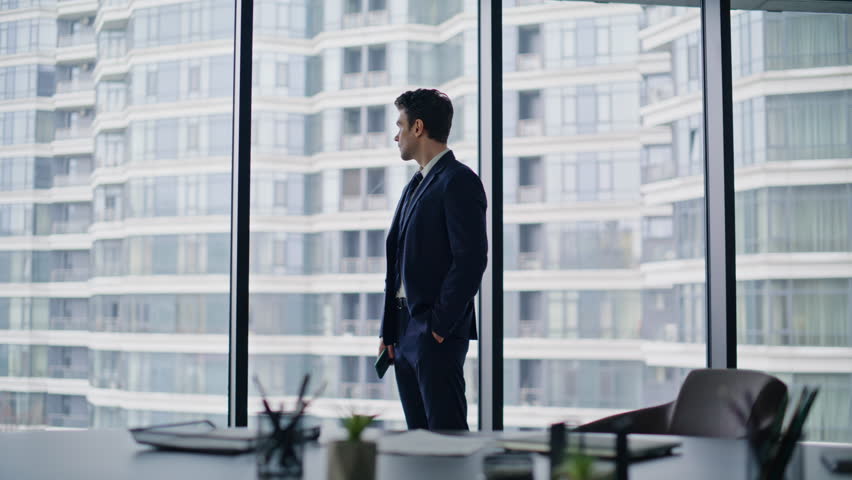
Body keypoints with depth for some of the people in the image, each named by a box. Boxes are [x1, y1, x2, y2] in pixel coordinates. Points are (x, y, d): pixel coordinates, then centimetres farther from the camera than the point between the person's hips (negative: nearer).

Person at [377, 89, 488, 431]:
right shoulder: (415, 185, 19)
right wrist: (388, 330, 14)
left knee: (447, 429, -8)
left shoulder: (459, 181, -9)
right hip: (405, 330, 9)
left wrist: (440, 325, -17)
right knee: (419, 434, 12)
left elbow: (472, 258, -18)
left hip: (437, 333, -9)